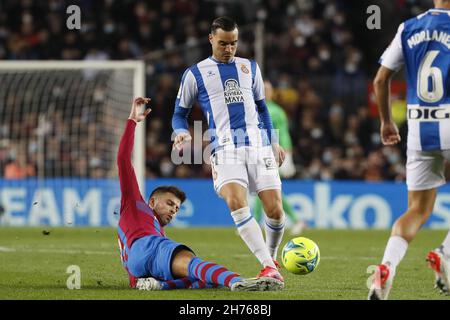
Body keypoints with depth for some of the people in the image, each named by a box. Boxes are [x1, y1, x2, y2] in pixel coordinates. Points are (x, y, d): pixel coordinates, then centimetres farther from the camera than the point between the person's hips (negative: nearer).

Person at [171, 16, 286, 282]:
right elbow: (180, 113, 15)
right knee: (236, 203, -27)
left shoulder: (250, 68, 18)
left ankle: (272, 258, 22)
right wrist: (182, 132, -6)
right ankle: (268, 267, -28)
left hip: (258, 143, 3)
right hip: (225, 148, -3)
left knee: (275, 209, -7)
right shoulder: (196, 74, 9)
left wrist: (273, 142, 22)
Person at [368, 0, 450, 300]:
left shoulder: (408, 29, 7)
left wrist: (387, 121, 22)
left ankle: (387, 266, -12)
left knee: (419, 209, 11)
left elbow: (381, 79, 10)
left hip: (418, 129, 4)